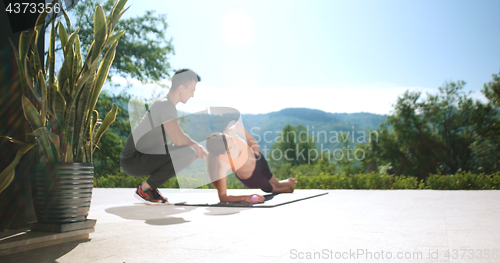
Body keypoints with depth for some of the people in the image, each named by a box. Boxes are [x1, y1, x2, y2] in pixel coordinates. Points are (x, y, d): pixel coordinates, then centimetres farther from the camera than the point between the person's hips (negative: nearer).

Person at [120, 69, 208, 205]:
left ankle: (149, 187, 10)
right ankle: (145, 188, -9)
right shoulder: (165, 104, -18)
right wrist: (195, 145, -8)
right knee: (188, 153, -23)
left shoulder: (164, 105, 13)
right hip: (133, 161, -10)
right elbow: (178, 140, -29)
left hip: (141, 157, 10)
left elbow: (177, 137, 21)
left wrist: (196, 146, 3)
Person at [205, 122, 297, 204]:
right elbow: (222, 197, -39)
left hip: (256, 158, 3)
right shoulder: (221, 164, -46)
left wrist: (250, 139, -4)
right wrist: (246, 198, -46)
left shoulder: (230, 133, -37)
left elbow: (237, 125, -10)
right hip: (250, 178, -3)